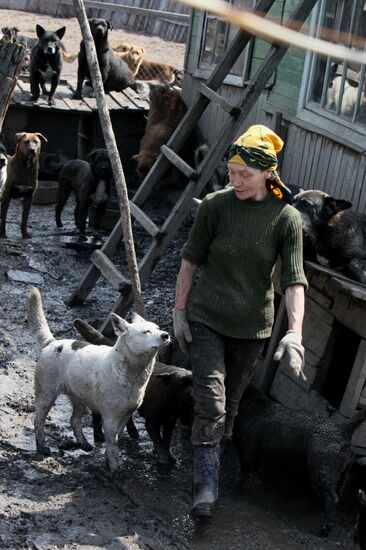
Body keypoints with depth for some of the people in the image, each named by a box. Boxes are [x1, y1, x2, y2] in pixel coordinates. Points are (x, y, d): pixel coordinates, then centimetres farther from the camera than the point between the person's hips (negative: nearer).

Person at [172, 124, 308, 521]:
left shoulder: (287, 218, -9)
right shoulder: (215, 206, -10)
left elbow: (294, 279, -12)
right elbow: (190, 261, 0)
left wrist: (294, 332, -23)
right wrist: (179, 311, 1)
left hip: (251, 326, 1)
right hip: (206, 318, -1)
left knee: (230, 405, 13)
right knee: (210, 403, -12)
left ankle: (212, 469, 32)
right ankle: (206, 489, -9)